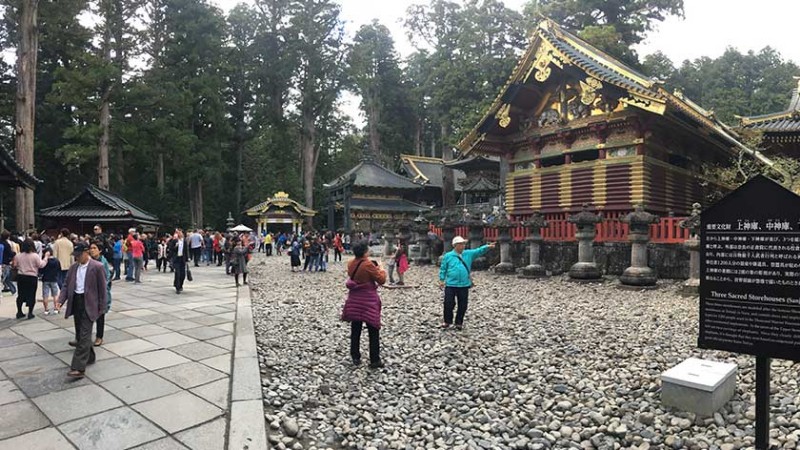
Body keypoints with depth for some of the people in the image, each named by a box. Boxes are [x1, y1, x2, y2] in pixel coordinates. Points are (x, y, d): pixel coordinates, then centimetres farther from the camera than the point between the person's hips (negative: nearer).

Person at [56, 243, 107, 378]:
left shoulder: (97, 267, -10)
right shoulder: (73, 267, 8)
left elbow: (102, 289, -8)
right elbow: (66, 285, 11)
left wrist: (101, 308, -7)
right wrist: (60, 300, -6)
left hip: (88, 304, -7)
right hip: (76, 302, 7)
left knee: (84, 335, -10)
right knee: (80, 334, 17)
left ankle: (79, 368, -12)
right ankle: (89, 358, 36)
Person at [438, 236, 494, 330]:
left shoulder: (468, 254, 7)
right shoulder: (448, 256, -1)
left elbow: (478, 251, -2)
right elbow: (443, 269, 2)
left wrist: (488, 247, -17)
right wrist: (441, 280, -3)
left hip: (464, 285, 3)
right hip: (451, 284, -3)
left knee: (462, 305, 8)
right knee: (449, 304, 1)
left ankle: (459, 323, 23)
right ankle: (447, 321, 20)